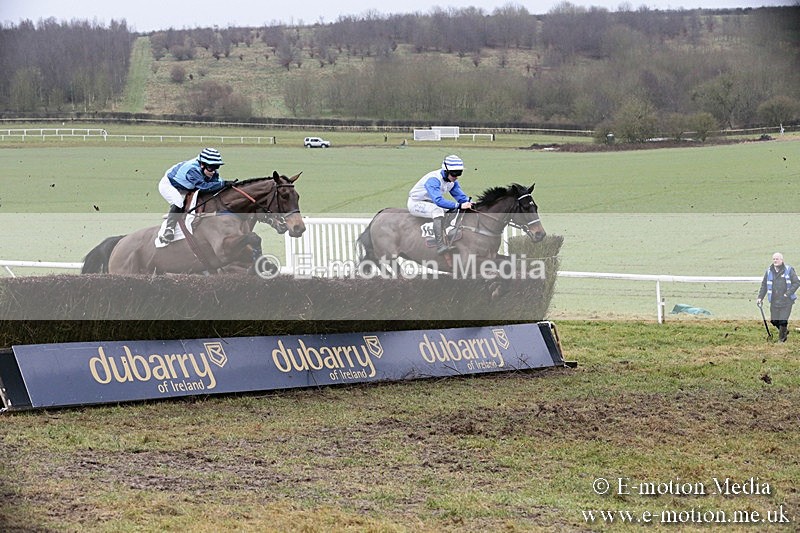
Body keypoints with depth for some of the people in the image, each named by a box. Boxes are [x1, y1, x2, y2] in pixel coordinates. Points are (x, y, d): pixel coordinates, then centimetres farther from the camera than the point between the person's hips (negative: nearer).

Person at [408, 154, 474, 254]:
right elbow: (438, 201, -43)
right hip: (416, 203, -9)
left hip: (430, 203, 9)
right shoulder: (433, 180, -33)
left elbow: (460, 195, 0)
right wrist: (459, 205, -47)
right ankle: (440, 245, -41)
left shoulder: (452, 180, -5)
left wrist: (469, 203, -22)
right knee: (438, 211, -34)